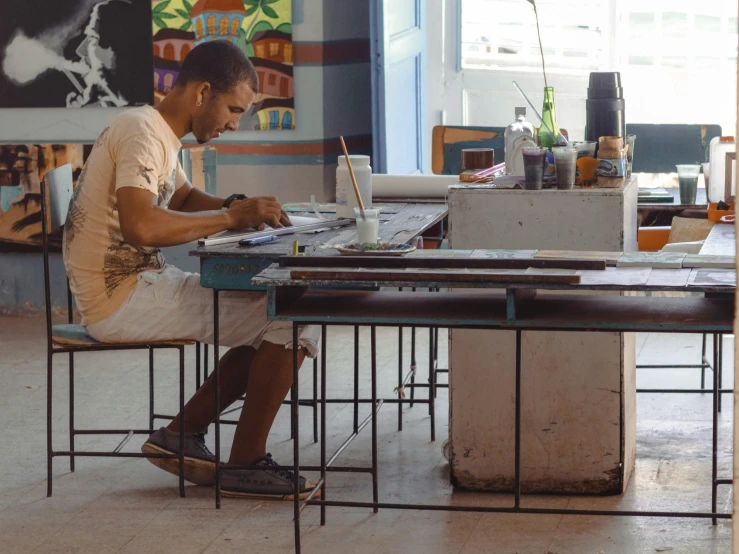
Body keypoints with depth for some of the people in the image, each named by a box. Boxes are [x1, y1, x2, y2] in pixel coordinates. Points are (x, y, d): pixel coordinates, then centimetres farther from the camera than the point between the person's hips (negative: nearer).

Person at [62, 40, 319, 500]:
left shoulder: (158, 133, 15)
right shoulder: (142, 131, -17)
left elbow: (184, 198, 31)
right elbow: (140, 225, -32)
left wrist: (237, 206, 9)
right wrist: (232, 217, -21)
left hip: (140, 285, 11)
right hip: (121, 300, -11)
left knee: (271, 315, 13)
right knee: (295, 320, -15)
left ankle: (184, 432, 11)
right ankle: (245, 463, -5)